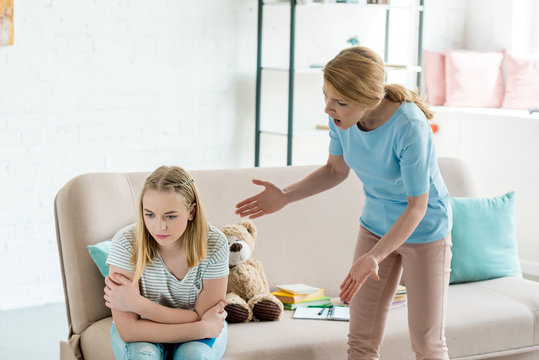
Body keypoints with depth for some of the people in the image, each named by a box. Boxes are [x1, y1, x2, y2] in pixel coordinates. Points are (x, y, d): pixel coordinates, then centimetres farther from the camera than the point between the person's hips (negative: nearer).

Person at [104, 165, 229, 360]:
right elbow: (128, 330, -26)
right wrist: (204, 328, -29)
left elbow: (201, 317, -16)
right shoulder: (126, 243, -23)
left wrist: (136, 303, -25)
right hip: (143, 332, -1)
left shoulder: (214, 244, -21)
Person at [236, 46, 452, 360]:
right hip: (375, 226, 5)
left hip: (424, 231, -5)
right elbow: (336, 170, 4)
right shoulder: (342, 117, -14)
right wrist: (286, 196, -10)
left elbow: (417, 206, -25)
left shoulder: (409, 126, -32)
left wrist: (374, 257, -37)